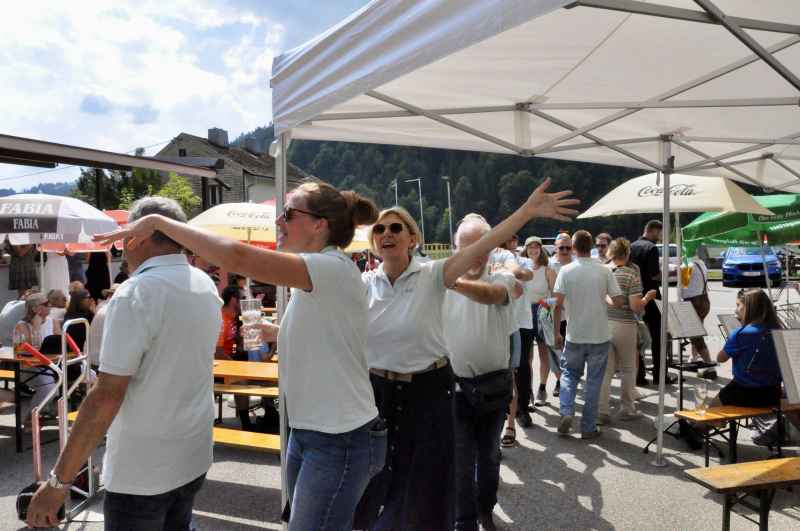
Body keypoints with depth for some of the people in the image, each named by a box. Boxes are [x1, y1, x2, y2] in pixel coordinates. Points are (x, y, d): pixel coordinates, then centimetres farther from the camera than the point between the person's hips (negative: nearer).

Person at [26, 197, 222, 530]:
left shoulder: (137, 292, -20)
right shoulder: (206, 286, 2)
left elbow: (106, 396, -23)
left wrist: (59, 481, -15)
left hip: (143, 472, -6)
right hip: (194, 459, 7)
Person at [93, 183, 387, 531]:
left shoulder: (334, 269, -21)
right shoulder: (315, 280, 10)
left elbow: (236, 257, -32)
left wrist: (158, 221, -24)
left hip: (341, 441, -9)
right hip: (307, 432, 9)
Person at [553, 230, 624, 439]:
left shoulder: (566, 271, -6)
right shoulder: (605, 271, -5)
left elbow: (558, 304, -10)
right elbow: (619, 302, -6)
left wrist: (556, 332, -1)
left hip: (574, 336, 0)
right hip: (600, 335, 0)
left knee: (569, 374, 19)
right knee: (594, 380, 10)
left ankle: (566, 412, 1)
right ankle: (588, 427, 15)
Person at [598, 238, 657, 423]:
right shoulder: (631, 274, -10)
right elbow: (636, 307, -14)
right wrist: (647, 297, 4)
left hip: (603, 325, 3)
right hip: (624, 326, -3)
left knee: (604, 370, 8)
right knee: (628, 369, 14)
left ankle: (601, 411, 8)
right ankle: (627, 409, 25)